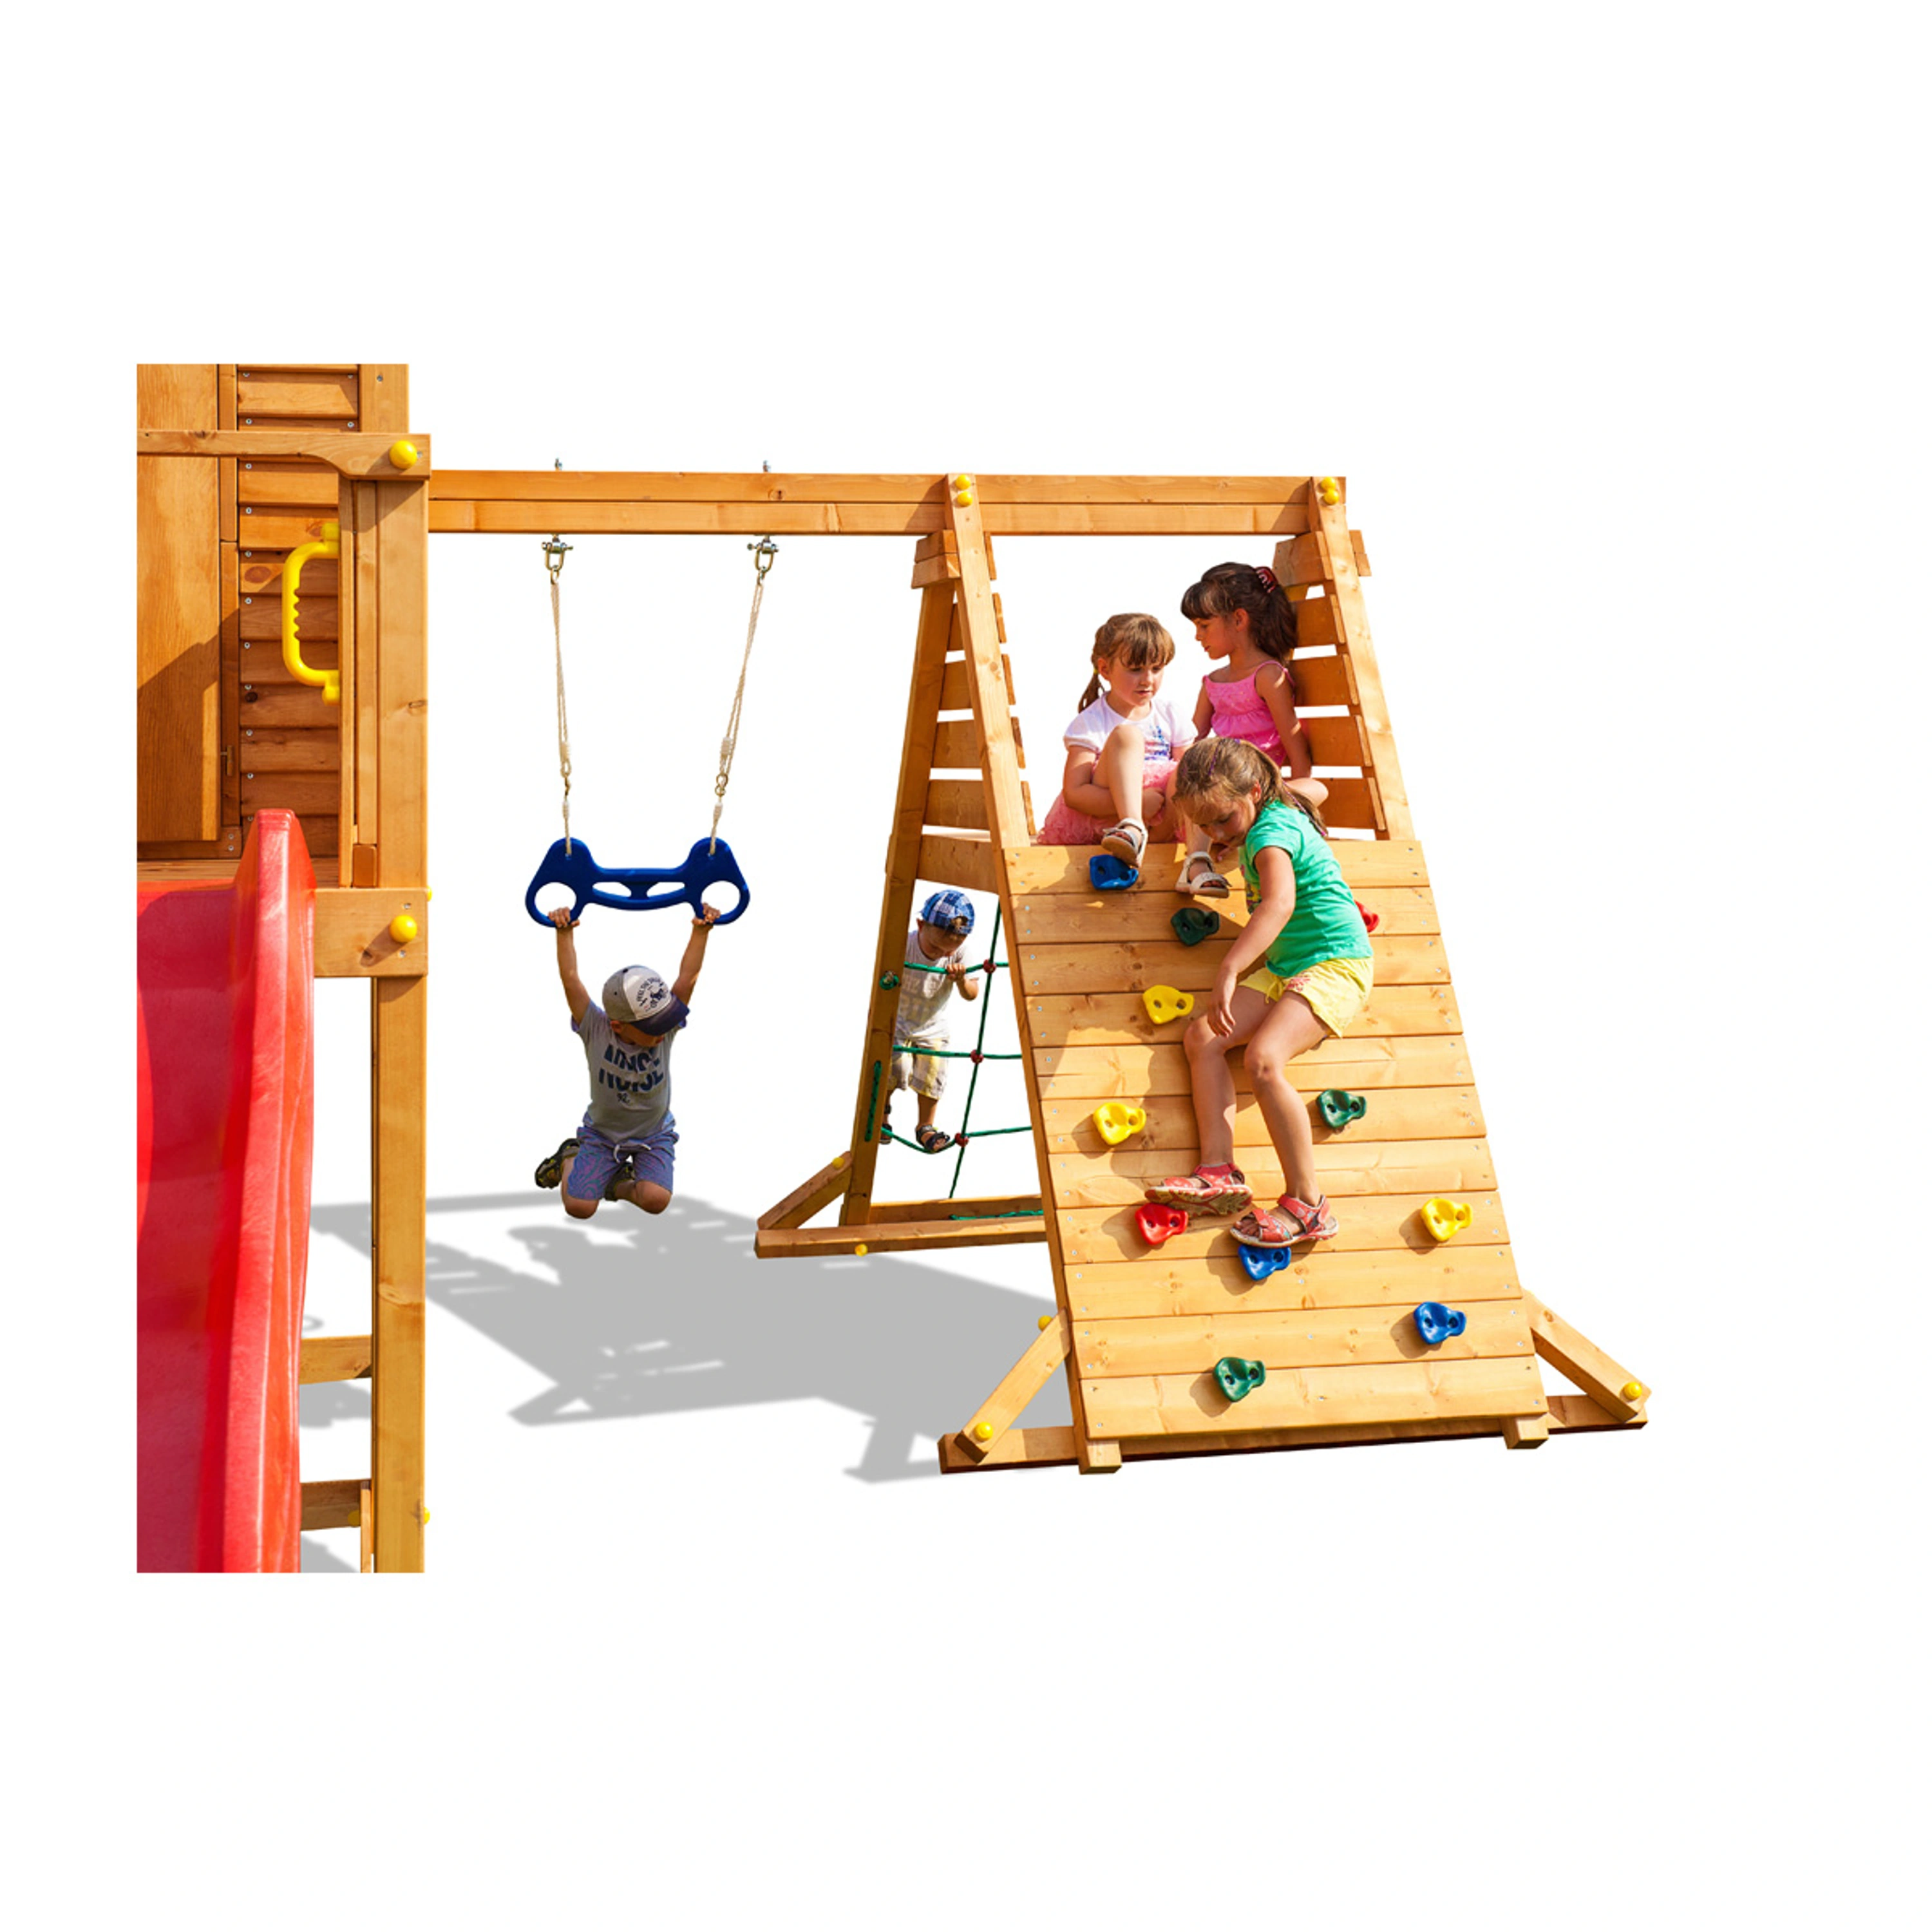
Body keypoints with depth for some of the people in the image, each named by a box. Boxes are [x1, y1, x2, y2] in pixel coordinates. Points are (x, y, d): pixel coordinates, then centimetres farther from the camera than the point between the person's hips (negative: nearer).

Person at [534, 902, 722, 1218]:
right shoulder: (595, 1031, -23)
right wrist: (564, 933, -35)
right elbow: (570, 979, -28)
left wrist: (701, 932, -37)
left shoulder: (666, 1030, -20)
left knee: (656, 1200, -22)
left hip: (654, 1135, 1)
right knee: (578, 1207, -9)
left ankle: (621, 1185, 14)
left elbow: (688, 978, -26)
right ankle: (570, 1159, 26)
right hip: (602, 1133, -1)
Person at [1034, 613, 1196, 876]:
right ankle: (1131, 829, -46)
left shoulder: (1171, 716, 9)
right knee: (1126, 734, -24)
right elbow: (1073, 793, -17)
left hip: (1159, 824, 4)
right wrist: (1136, 802, -29)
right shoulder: (1090, 723, -6)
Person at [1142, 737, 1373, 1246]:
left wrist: (1228, 972, -47)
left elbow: (1279, 904, -37)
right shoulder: (1278, 815, 12)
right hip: (1284, 969, 11)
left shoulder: (1270, 832, -18)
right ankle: (1219, 1171, -19)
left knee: (1263, 1058, -31)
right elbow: (1316, 788, 37)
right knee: (1202, 1035, -8)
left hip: (1336, 965, -11)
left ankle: (1308, 1204, -26)